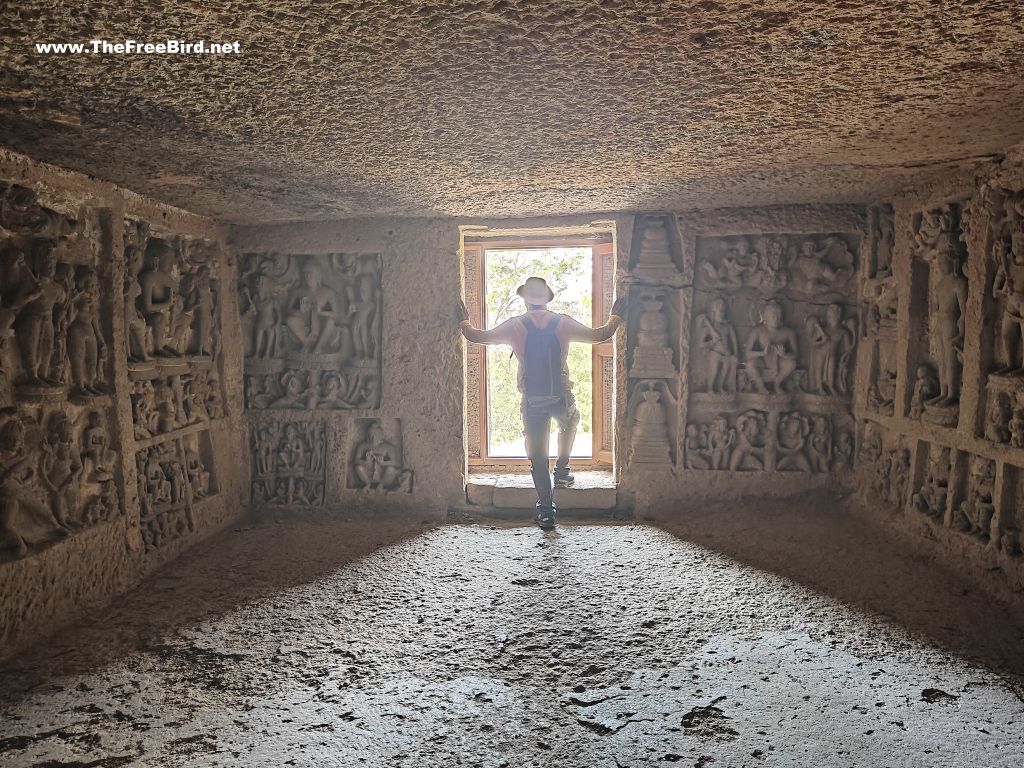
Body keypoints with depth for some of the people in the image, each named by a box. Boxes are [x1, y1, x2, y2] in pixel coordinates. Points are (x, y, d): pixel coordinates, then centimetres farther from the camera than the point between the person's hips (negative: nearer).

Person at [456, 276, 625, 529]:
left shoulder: (515, 325, -3)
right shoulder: (563, 323, -2)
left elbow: (478, 336, 6)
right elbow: (599, 335, 8)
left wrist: (464, 321, 26)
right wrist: (615, 317, 27)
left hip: (532, 401, 0)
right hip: (561, 398, 1)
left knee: (537, 456, 9)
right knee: (570, 422, 35)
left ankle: (546, 512, 10)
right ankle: (562, 470, 31)